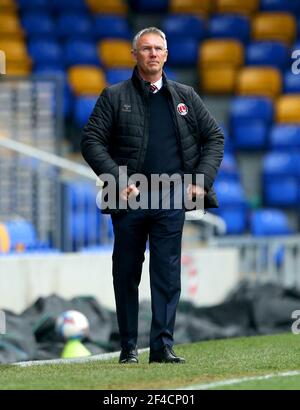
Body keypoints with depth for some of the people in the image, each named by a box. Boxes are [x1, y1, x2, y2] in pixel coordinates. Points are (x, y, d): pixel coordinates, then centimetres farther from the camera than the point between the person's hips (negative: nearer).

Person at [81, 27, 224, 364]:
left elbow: (214, 137, 16)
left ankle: (163, 345, -5)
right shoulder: (114, 97, 5)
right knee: (126, 275, 4)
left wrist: (201, 179, 3)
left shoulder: (185, 97, 12)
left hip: (171, 200, 1)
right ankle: (128, 347, 12)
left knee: (168, 273, -5)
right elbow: (91, 141, 0)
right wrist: (118, 180, -11)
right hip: (129, 198, -1)